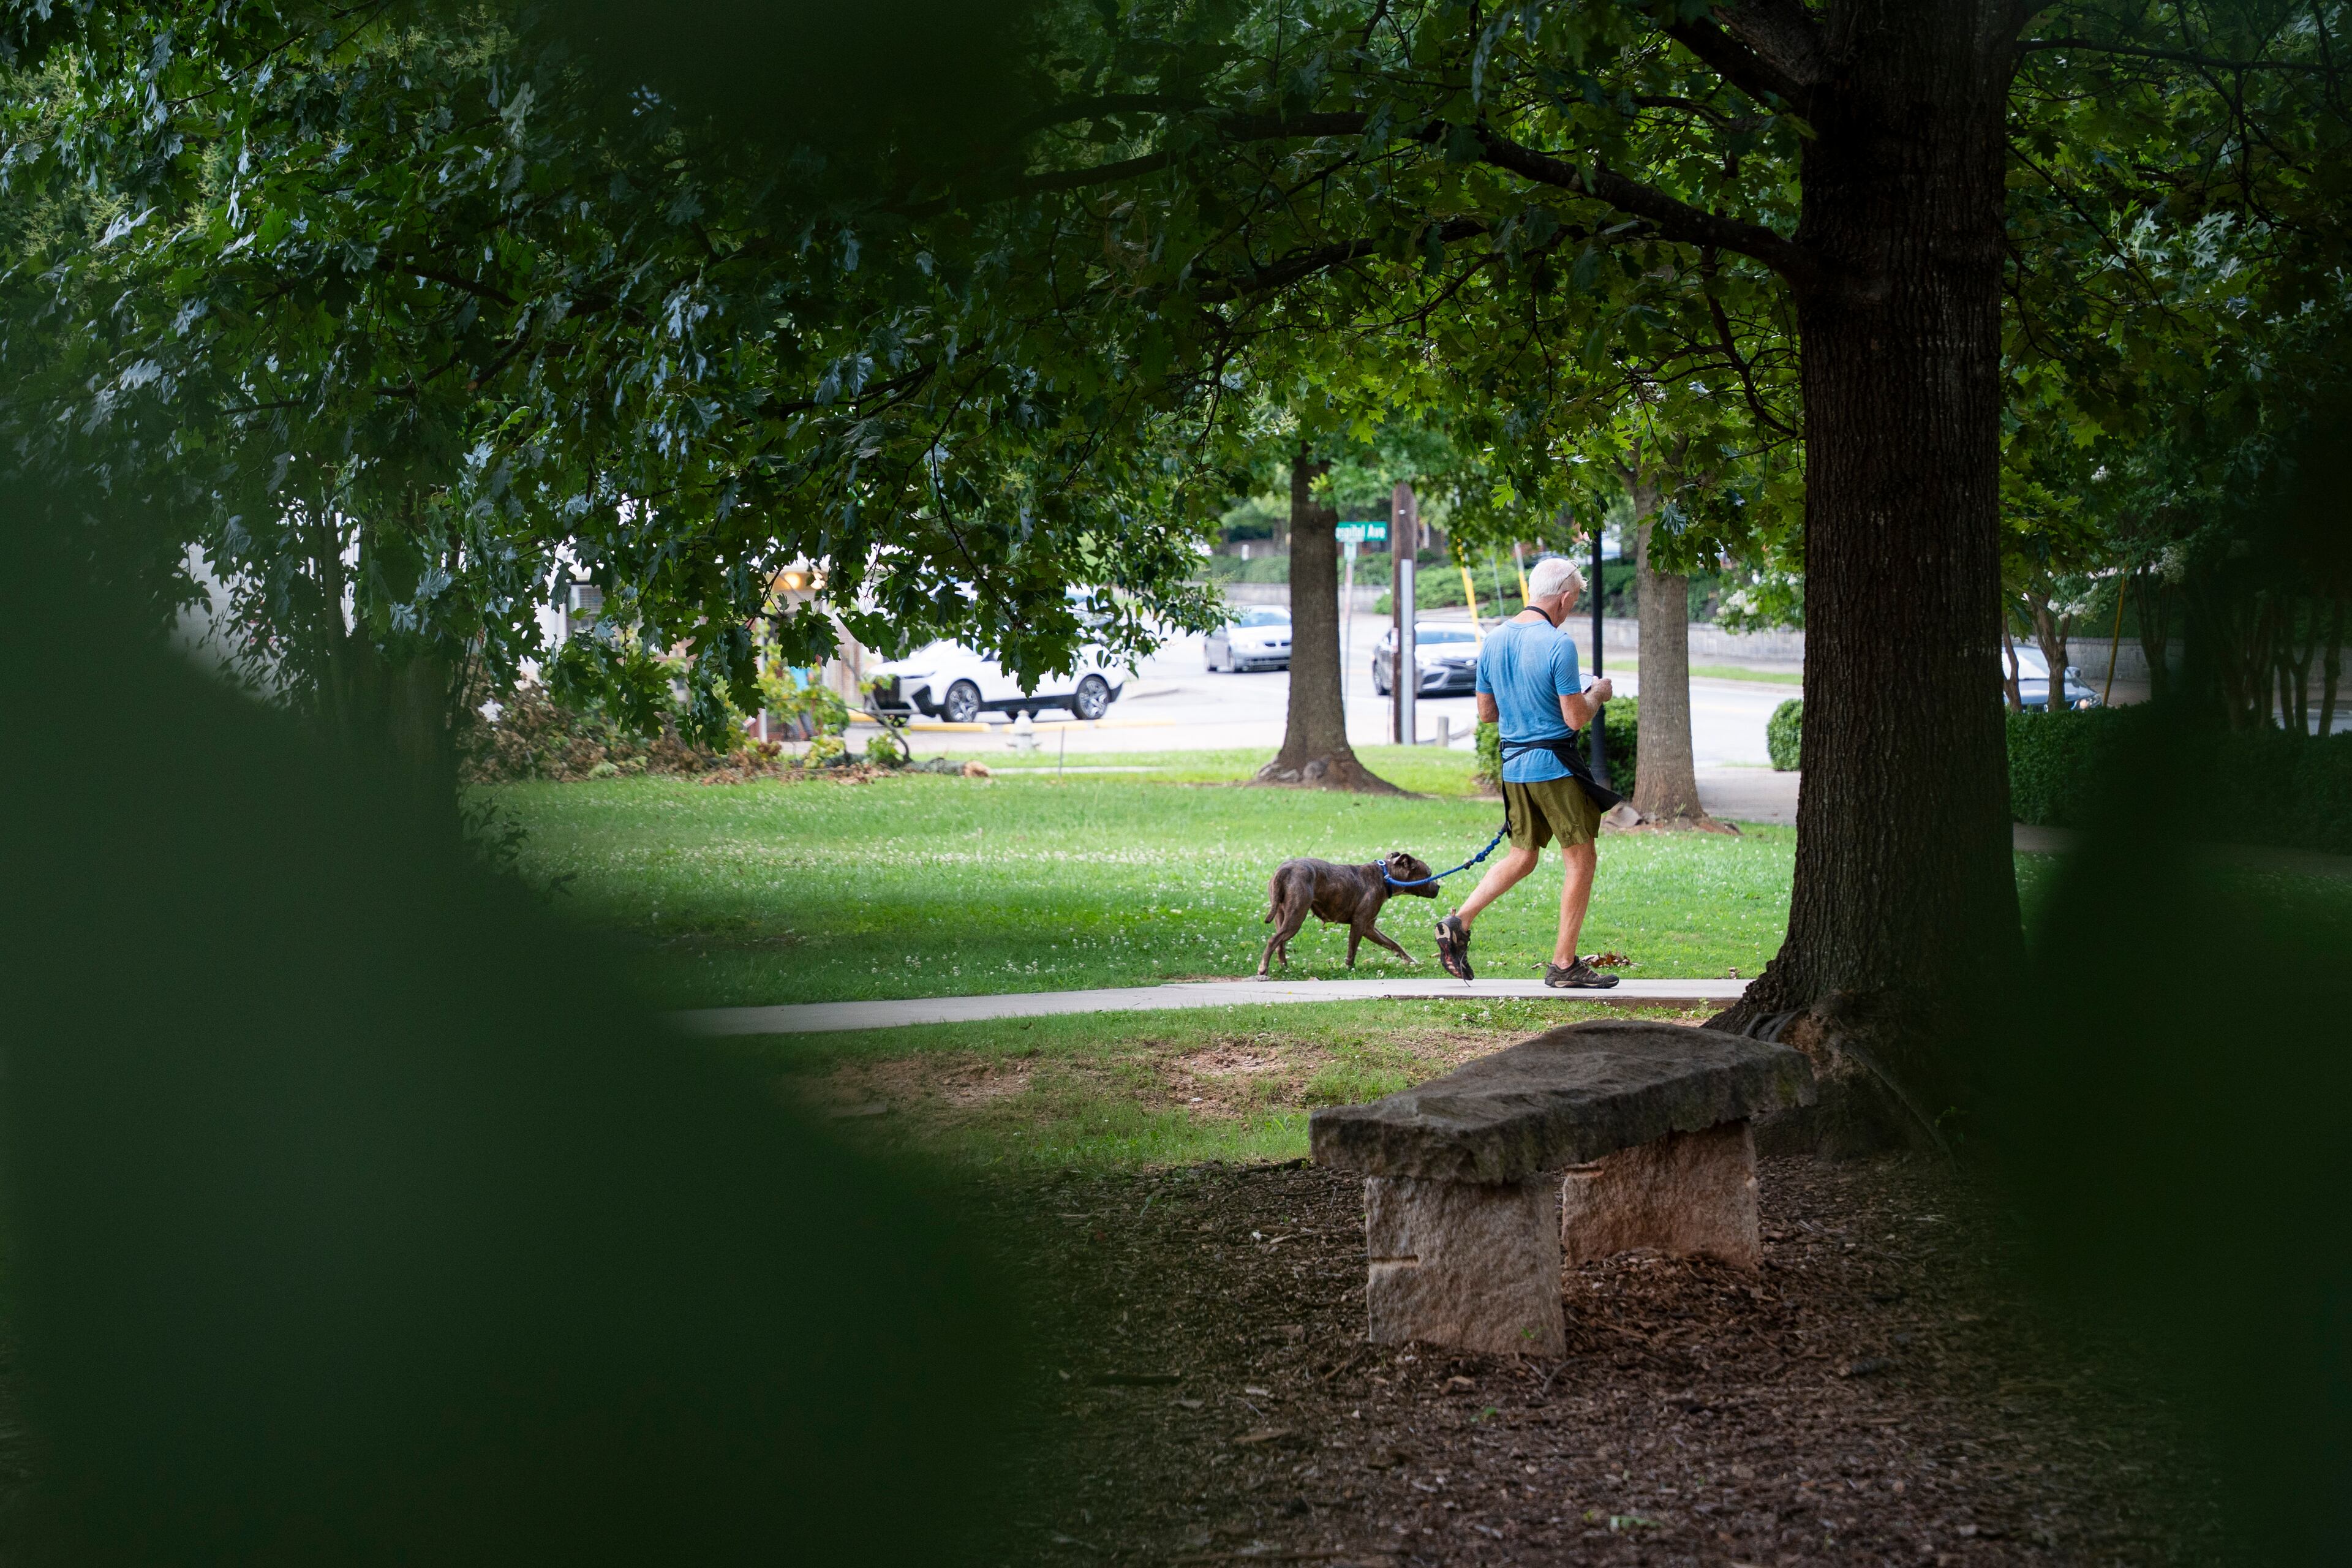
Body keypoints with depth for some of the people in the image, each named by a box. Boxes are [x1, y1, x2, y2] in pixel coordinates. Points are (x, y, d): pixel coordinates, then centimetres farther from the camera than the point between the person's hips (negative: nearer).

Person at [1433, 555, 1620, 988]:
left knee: (1522, 857, 19)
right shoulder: (1558, 645, -16)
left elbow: (1486, 713, 14)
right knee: (1581, 860, 4)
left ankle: (1458, 924, 6)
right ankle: (1564, 965, 4)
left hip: (1513, 765, 7)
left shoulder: (1494, 641, 6)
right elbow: (1575, 719, -15)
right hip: (1554, 765, -7)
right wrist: (1597, 695, 4)